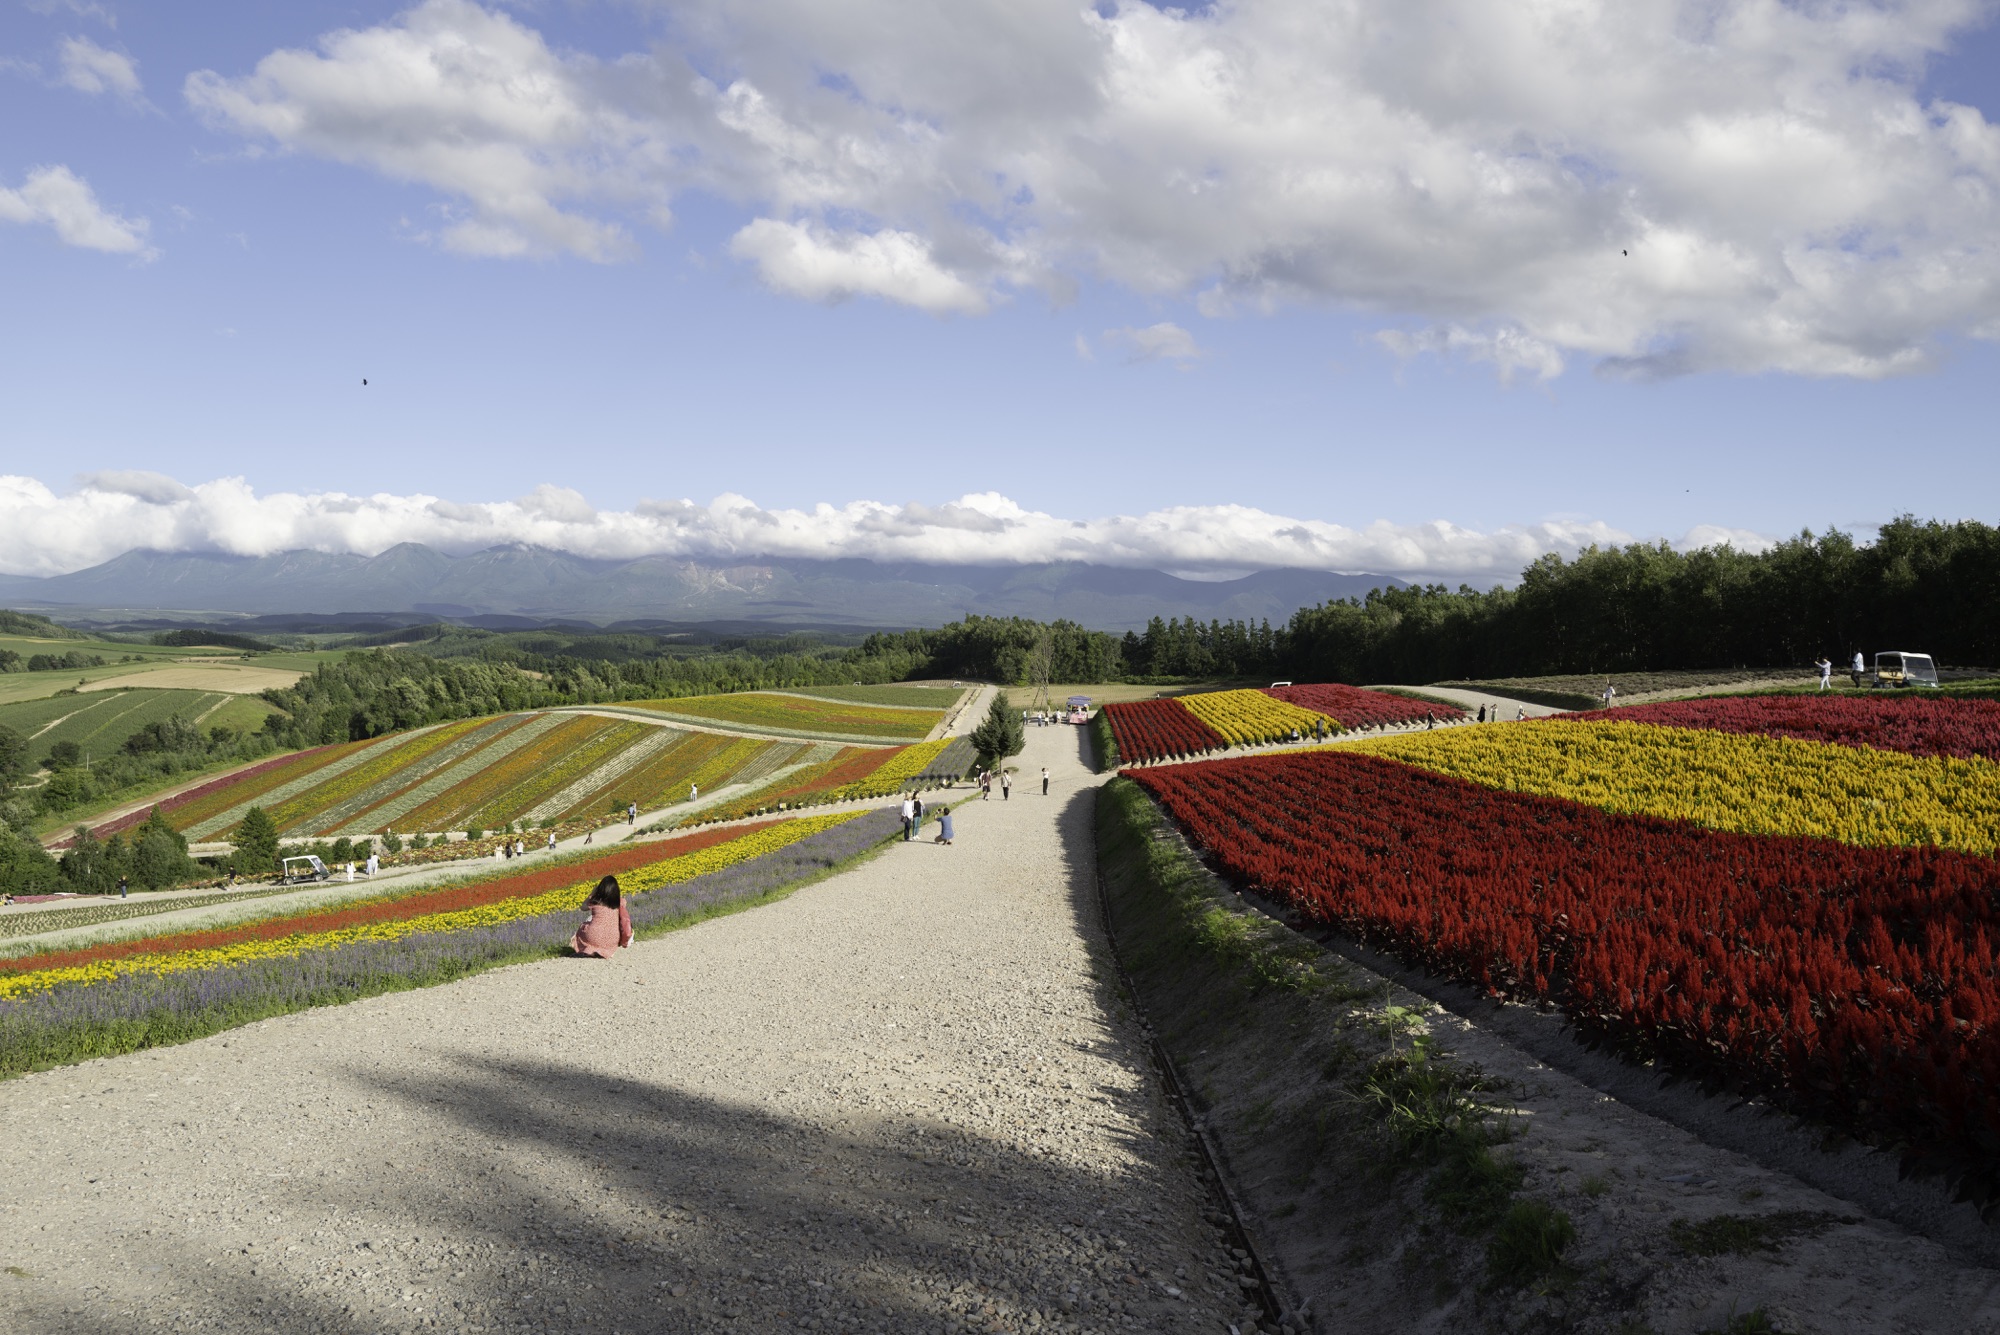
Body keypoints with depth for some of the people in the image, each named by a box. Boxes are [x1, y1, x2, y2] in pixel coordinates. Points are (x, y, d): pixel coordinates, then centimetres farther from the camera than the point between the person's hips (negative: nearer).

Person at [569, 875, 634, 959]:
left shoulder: (595, 902, -3)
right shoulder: (619, 902, -3)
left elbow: (583, 907, 19)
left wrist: (592, 893, 19)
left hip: (594, 938, 0)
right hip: (612, 942, 0)